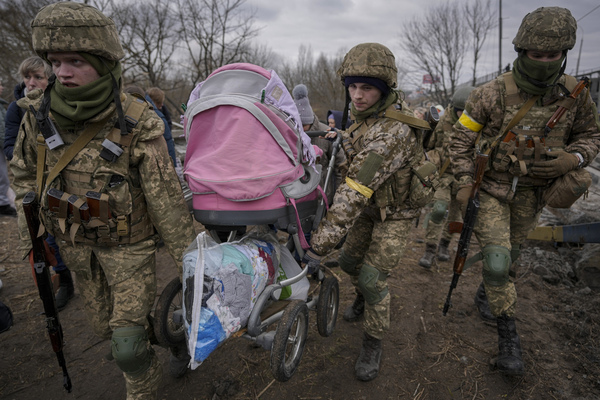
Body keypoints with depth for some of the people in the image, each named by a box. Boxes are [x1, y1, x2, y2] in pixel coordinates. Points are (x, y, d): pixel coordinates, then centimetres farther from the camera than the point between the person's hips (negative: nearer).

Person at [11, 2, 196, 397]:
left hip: (130, 243, -5)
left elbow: (167, 199, -20)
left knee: (128, 342, -2)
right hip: (77, 243, 5)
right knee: (106, 325, 20)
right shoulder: (40, 114, -9)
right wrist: (31, 237, 6)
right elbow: (25, 173, 8)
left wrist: (188, 261, -14)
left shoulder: (137, 125, -23)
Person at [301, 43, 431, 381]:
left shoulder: (392, 131, -36)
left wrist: (320, 244, -40)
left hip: (397, 212, -8)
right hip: (373, 205, 8)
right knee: (349, 260, 16)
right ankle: (364, 297, 49)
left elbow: (356, 192, -41)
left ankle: (374, 344, 16)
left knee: (373, 277, -10)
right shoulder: (365, 114, -8)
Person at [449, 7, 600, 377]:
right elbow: (461, 138, -9)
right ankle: (508, 333, 5)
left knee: (510, 253, 20)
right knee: (496, 260, -13)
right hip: (491, 188, -3)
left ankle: (487, 290, 51)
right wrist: (465, 183, -14)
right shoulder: (493, 94, -16)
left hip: (532, 193, 4)